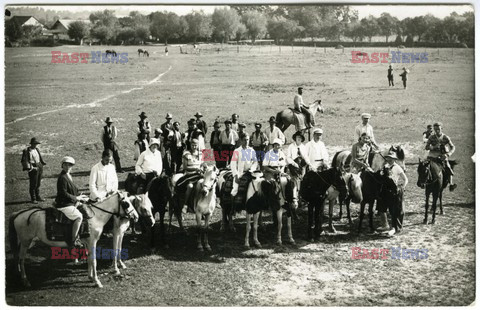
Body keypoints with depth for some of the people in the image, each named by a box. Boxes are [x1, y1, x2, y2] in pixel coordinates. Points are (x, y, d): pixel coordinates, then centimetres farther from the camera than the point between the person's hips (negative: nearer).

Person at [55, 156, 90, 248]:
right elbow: (63, 193, -22)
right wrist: (76, 198, -16)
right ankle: (73, 241, -17)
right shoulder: (62, 178, -18)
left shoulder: (68, 176, 13)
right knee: (79, 216, -21)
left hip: (70, 202, 11)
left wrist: (80, 196, 8)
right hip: (64, 205, -11)